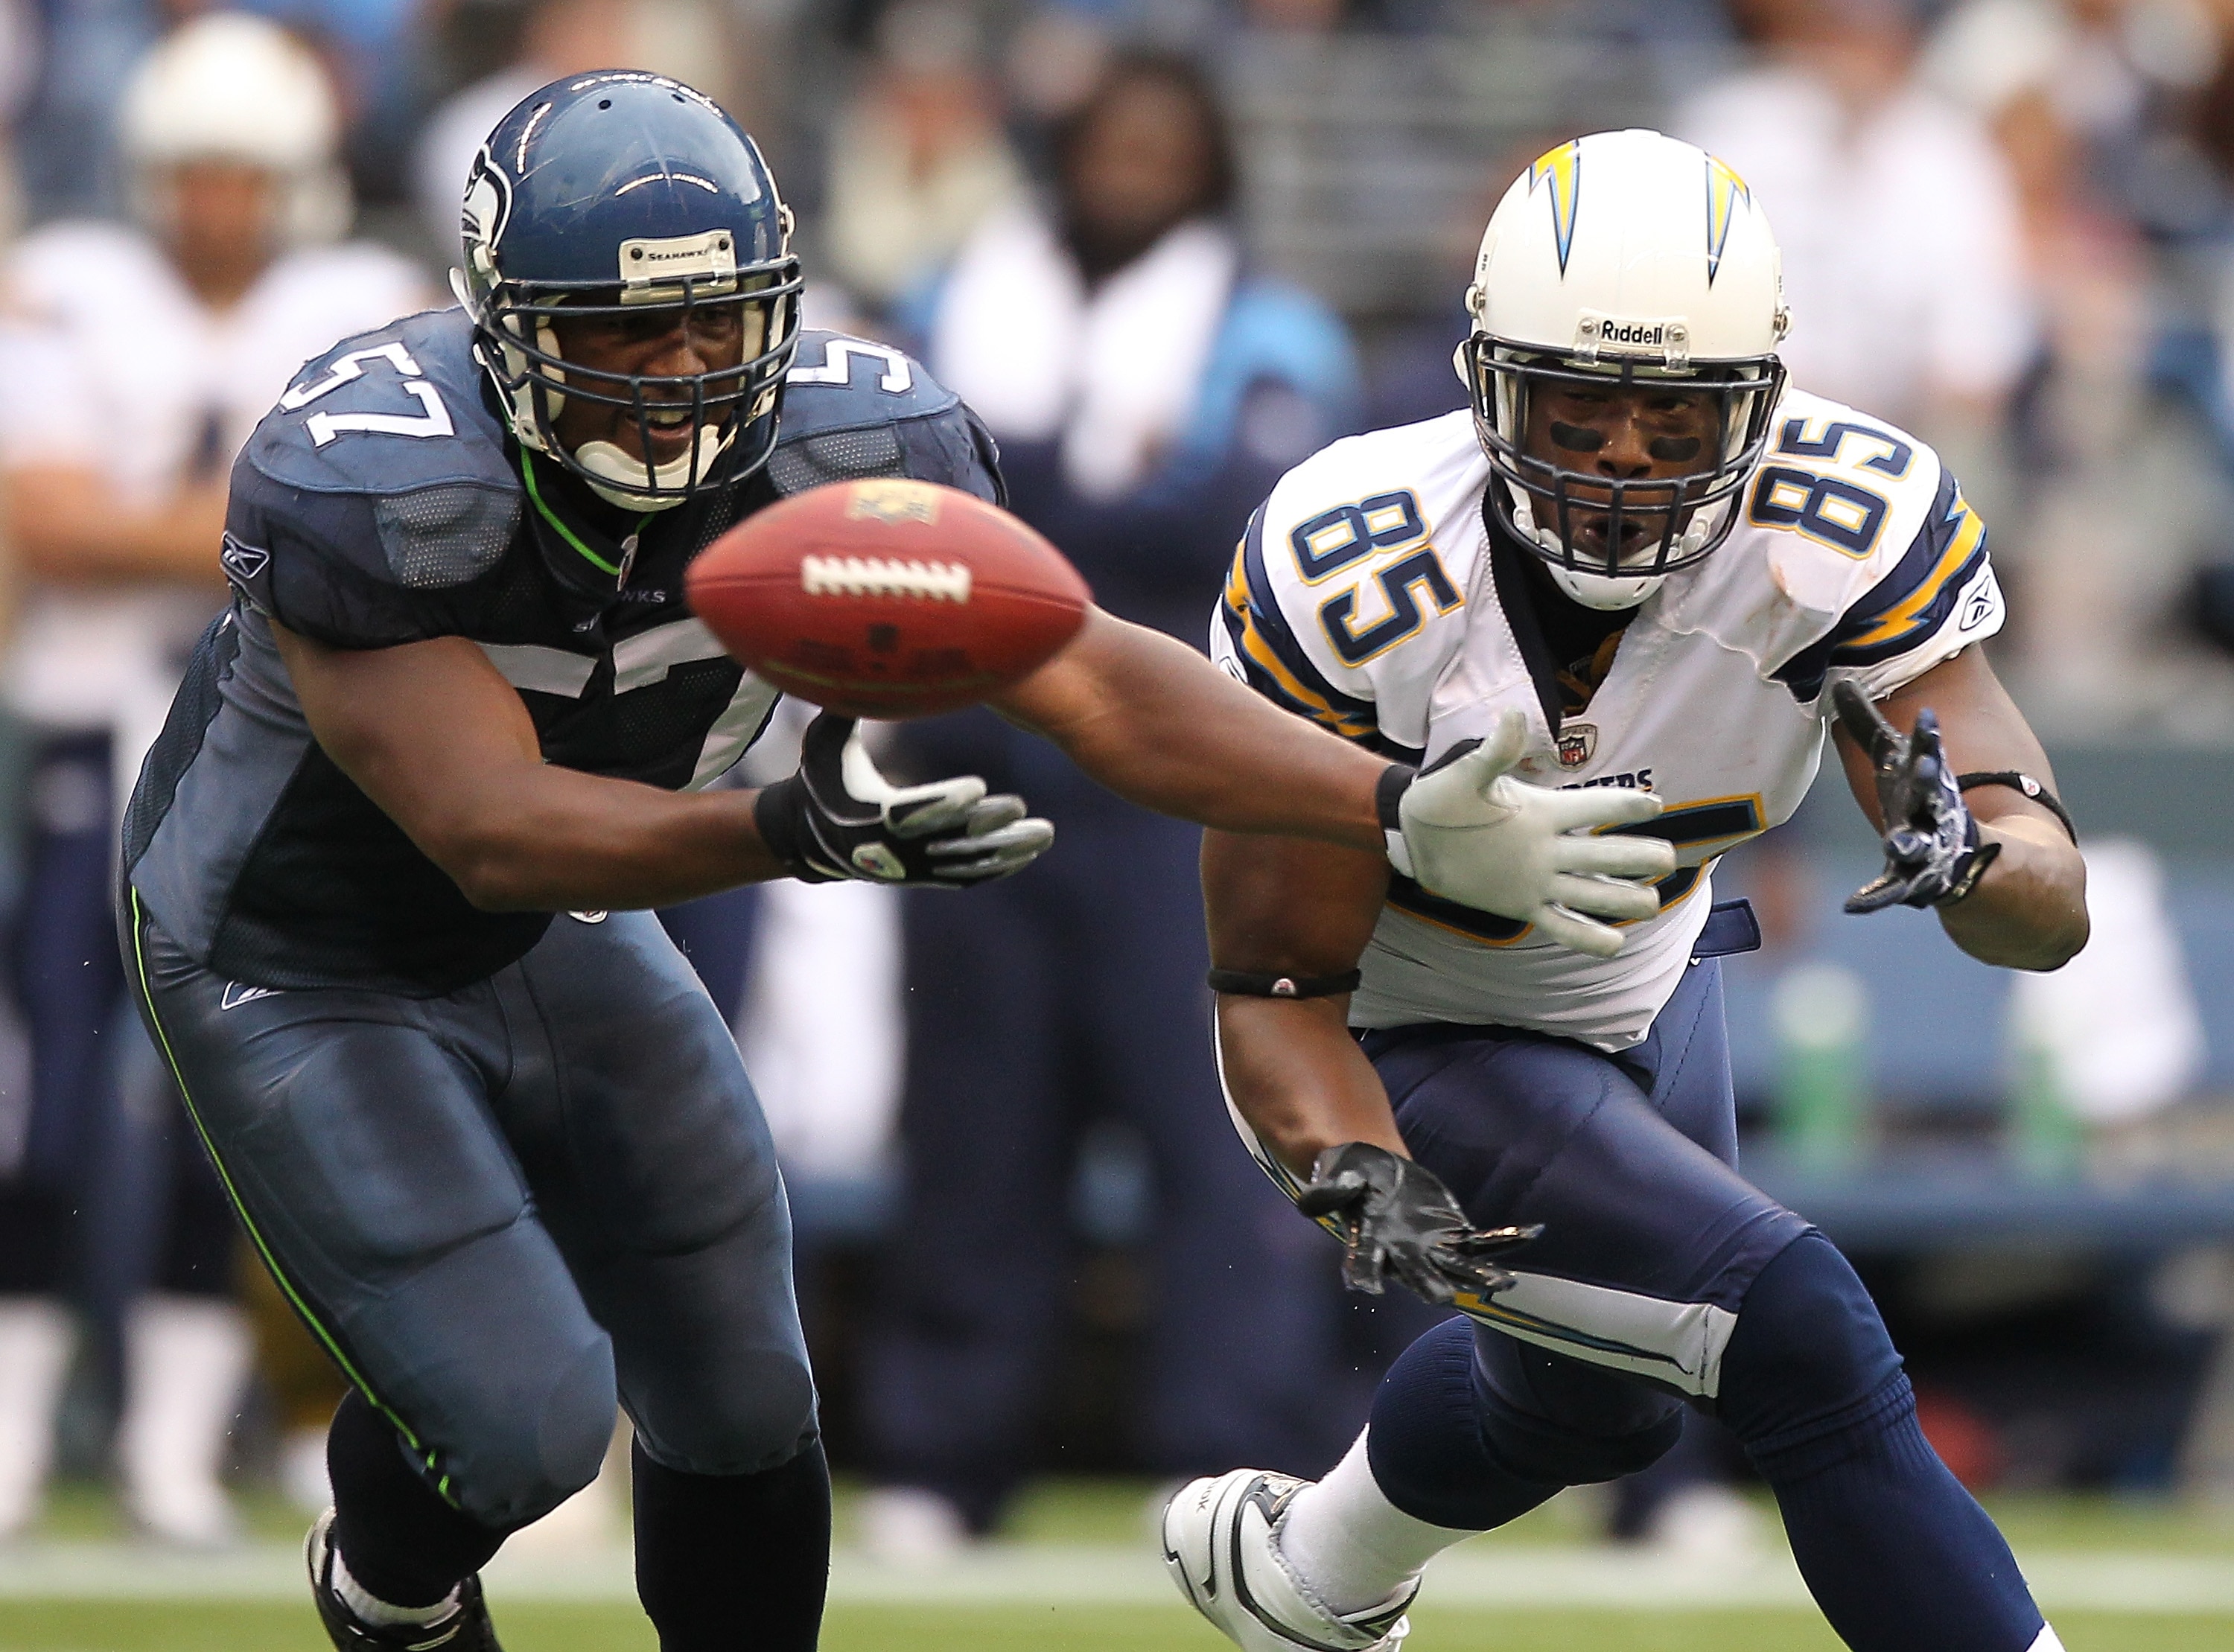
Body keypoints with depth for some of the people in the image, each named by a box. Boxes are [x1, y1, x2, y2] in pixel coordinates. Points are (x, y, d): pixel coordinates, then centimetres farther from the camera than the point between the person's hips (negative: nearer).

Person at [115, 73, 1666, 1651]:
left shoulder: (831, 442, -22)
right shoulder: (367, 481, -36)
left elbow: (1085, 679, -22)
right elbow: (485, 830, -41)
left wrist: (1403, 811, -33)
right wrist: (791, 833, -57)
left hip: (556, 933, 6)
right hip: (299, 970, -6)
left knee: (739, 1409, 9)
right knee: (519, 1429, -11)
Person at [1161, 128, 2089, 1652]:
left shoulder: (1845, 536, -27)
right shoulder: (1349, 582, -33)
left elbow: (2054, 913, -31)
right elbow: (1275, 981, -23)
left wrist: (1973, 850, -56)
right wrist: (1354, 1174, -44)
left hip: (1638, 990, 5)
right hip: (1405, 1049, -5)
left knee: (1598, 1396, 30)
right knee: (1792, 1327, -24)